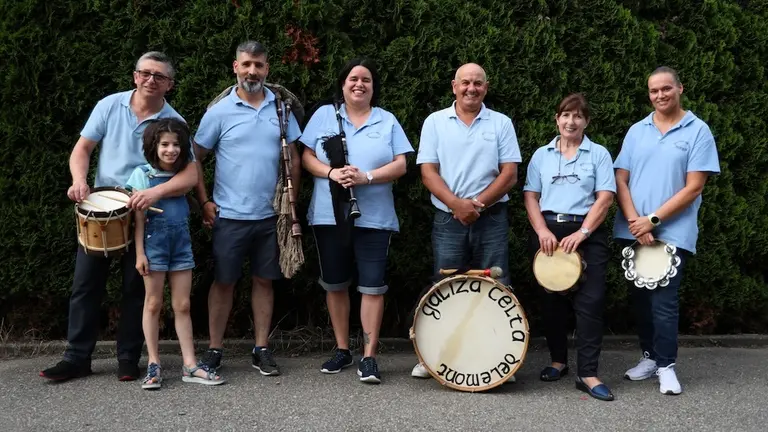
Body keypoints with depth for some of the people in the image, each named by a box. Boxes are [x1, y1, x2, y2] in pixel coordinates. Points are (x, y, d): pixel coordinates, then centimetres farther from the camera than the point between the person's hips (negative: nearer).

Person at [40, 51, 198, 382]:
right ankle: (77, 357, 16)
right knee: (85, 283, 5)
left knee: (135, 287, 5)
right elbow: (83, 147, 1)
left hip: (144, 215, -2)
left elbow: (190, 174, -19)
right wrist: (79, 181, -19)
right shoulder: (109, 105, -2)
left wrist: (156, 192, -37)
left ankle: (128, 359, 18)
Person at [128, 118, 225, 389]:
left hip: (181, 240, 4)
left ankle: (190, 365, 8)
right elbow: (139, 217, -6)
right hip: (155, 241, -3)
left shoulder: (184, 172, 6)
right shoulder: (143, 174, -5)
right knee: (153, 304, 5)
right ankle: (153, 365, 12)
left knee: (182, 305, 5)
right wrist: (139, 253, -9)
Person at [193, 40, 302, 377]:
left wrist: (291, 202, 5)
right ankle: (214, 350, 16)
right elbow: (196, 158, 1)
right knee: (223, 282, 5)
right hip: (229, 215, -2)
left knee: (264, 281, 9)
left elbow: (293, 158, 10)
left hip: (270, 216, 2)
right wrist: (205, 203, -4)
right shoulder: (219, 112, -3)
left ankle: (261, 350, 18)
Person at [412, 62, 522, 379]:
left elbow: (509, 174, -1)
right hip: (447, 219, 0)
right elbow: (428, 172, -2)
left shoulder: (501, 123, 6)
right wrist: (456, 204, -15)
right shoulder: (435, 122, 5)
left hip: (492, 219, 0)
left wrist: (478, 202, -13)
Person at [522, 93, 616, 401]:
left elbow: (604, 199, -3)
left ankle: (587, 374, -6)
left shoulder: (599, 154, 6)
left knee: (590, 301, -9)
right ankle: (558, 360, 25)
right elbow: (530, 196, 6)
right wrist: (542, 231, -9)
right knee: (552, 300, 9)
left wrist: (582, 233, -14)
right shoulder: (542, 155, 12)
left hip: (587, 234, -2)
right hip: (547, 232, 3)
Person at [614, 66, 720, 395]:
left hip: (673, 232, -4)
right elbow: (620, 180, 5)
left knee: (663, 300, -5)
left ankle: (666, 366, 7)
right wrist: (634, 222, -9)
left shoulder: (698, 131, -2)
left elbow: (693, 187, -8)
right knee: (640, 298, 10)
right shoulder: (636, 131, 9)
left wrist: (653, 220, -13)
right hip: (632, 231, 4)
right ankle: (649, 356, 24)